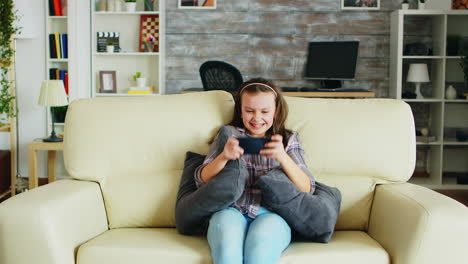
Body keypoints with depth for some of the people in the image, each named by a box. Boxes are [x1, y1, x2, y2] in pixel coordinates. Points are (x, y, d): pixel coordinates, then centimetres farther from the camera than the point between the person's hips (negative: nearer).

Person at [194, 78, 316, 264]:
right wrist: (223, 156, -11)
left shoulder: (288, 140, 18)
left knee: (261, 239, -36)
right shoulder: (228, 134, 19)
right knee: (227, 236, -36)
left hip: (271, 213, 0)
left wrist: (282, 157, -12)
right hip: (231, 209, 0)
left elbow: (307, 189, 5)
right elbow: (201, 180, 9)